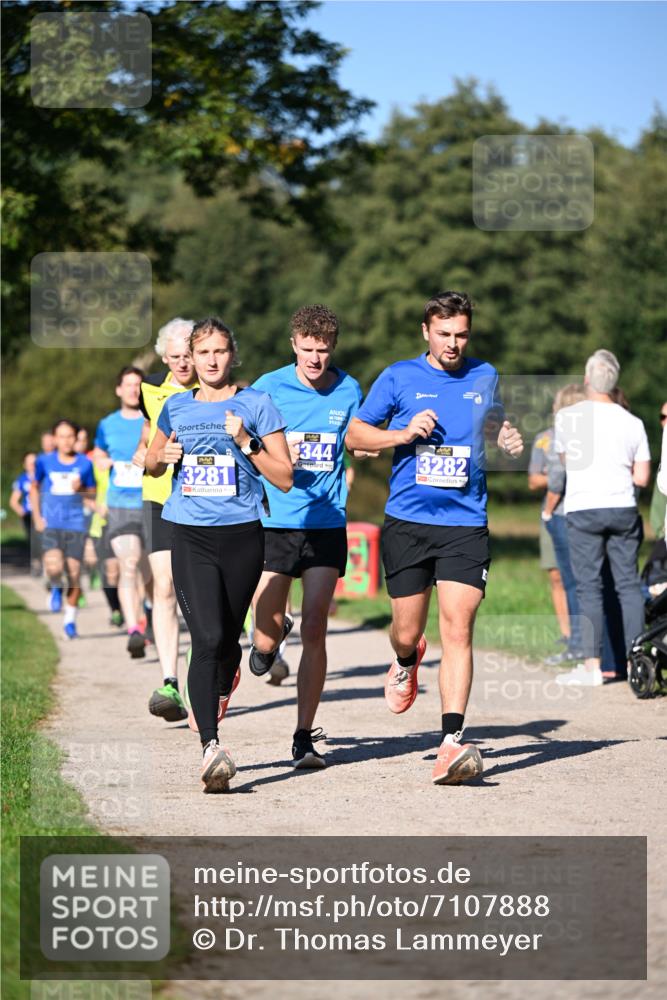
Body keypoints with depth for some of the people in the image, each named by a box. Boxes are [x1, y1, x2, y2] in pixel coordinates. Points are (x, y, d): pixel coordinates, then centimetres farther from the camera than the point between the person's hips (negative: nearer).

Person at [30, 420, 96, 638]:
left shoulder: (85, 463, 3)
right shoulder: (45, 462, 3)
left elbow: (93, 494, 12)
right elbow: (34, 488, 15)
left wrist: (81, 489, -10)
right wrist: (37, 517, 5)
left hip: (75, 524, 1)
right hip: (51, 523, -1)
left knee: (74, 572, 0)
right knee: (54, 567, -24)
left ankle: (70, 620, 17)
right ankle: (56, 588, 12)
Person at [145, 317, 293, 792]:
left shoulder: (256, 404, 1)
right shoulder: (177, 407, 11)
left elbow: (285, 478, -2)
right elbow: (152, 465, 25)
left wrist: (246, 441, -14)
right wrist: (162, 457, 2)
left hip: (242, 534, 0)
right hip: (190, 537, 0)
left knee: (229, 638, 11)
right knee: (207, 638, -15)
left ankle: (220, 688, 46)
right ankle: (211, 747, -20)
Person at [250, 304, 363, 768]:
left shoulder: (348, 390, 4)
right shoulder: (269, 387, -3)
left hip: (327, 524, 1)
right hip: (274, 522, -1)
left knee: (314, 631, -5)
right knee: (268, 633, 2)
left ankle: (305, 738, 2)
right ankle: (269, 642, 42)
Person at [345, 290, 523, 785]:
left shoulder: (485, 377, 9)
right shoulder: (399, 377, 2)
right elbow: (354, 434, 6)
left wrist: (509, 438, 5)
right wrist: (404, 434, -10)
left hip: (466, 525, 0)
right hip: (408, 522, 0)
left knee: (457, 630, -13)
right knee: (407, 632, 6)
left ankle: (452, 743, -16)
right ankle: (406, 663, 45)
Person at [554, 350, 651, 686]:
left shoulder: (567, 416, -2)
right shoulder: (632, 423, 2)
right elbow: (642, 477, 3)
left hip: (583, 510, -2)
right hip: (623, 508, 2)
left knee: (589, 587, -1)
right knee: (628, 585, 8)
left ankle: (592, 665, -3)